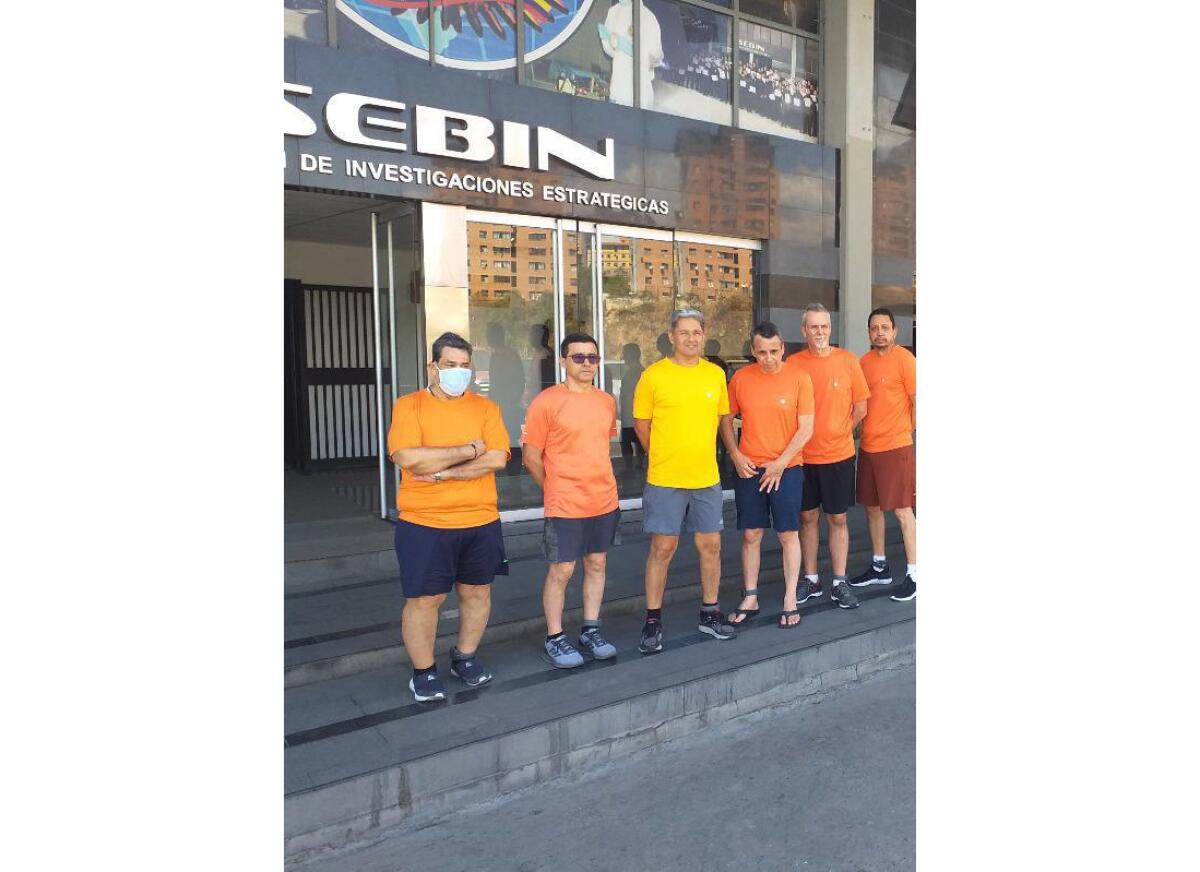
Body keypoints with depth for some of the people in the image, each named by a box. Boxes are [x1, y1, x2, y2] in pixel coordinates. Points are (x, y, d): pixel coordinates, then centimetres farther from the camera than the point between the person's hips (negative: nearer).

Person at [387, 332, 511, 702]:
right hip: (423, 524, -3)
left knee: (477, 592, 14)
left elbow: (496, 458, -10)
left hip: (480, 522, 3)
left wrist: (442, 471, -17)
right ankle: (423, 672, 20)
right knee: (425, 599, 3)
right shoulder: (409, 405, -4)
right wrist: (469, 451, -14)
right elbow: (408, 458, -20)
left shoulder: (485, 407, 4)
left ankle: (465, 658, 34)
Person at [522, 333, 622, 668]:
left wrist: (598, 483, 13)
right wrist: (556, 489, 1)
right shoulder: (546, 401, -10)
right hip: (565, 505, -5)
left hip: (605, 500, 6)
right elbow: (531, 457, -7)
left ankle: (590, 631, 27)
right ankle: (554, 639, 15)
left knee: (596, 564, 13)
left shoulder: (607, 401, 7)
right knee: (561, 570, 1)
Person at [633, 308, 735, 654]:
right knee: (662, 548, 2)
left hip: (707, 478, 4)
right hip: (665, 480, -3)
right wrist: (664, 457, 6)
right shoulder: (654, 375, -7)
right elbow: (641, 424, 0)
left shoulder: (716, 374, 4)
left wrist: (697, 453, 13)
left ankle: (710, 613, 27)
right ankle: (653, 620, 14)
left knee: (710, 545, 10)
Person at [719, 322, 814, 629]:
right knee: (751, 534, 8)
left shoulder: (799, 378, -6)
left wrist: (780, 463, -11)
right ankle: (750, 598, 20)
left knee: (788, 534, 3)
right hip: (748, 469, 2)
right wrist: (736, 456, -3)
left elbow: (806, 428, -7)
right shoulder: (740, 378, 0)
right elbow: (726, 420, 9)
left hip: (786, 468, -2)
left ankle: (790, 600, 14)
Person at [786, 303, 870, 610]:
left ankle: (840, 582, 18)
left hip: (838, 455, -1)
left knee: (837, 518, 7)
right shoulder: (794, 363, -4)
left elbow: (860, 408, 3)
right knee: (807, 517, 11)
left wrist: (837, 433, 7)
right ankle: (811, 579, 24)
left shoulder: (847, 360, -4)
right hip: (804, 455, 1)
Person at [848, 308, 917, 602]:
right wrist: (865, 429, 9)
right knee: (872, 507, 14)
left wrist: (905, 432, -3)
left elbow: (917, 401, -9)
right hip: (868, 446, 7)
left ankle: (913, 574, 5)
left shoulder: (904, 358, -9)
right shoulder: (864, 361, 10)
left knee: (902, 510, -3)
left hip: (895, 448, -7)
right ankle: (879, 567, 28)